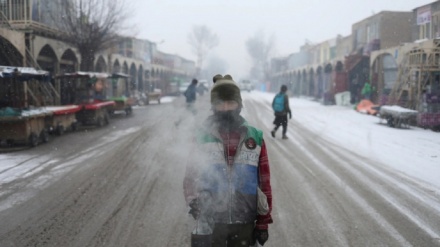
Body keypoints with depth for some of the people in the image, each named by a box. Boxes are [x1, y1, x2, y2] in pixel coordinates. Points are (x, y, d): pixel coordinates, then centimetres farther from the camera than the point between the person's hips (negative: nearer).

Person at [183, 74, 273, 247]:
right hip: (210, 221, -1)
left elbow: (264, 182, 2)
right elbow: (191, 176, 3)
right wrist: (194, 201, -17)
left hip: (244, 221, 1)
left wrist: (263, 221, 2)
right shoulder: (203, 136, -3)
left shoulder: (255, 138, -1)